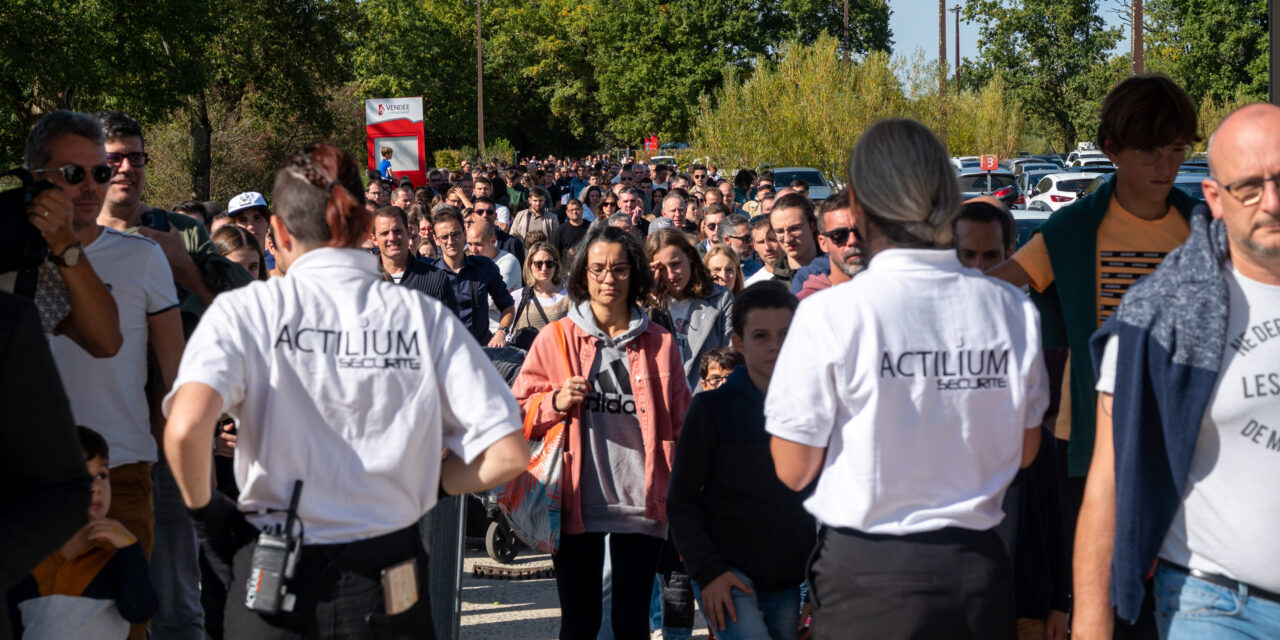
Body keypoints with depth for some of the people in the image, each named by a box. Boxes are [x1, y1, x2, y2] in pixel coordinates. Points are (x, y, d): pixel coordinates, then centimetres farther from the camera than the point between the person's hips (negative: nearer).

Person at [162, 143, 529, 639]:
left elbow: (186, 427, -24)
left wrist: (204, 507, -5)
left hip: (277, 581, -1)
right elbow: (507, 455, -6)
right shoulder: (426, 317, -2)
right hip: (389, 576, 1)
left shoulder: (245, 311, -7)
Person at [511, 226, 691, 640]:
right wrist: (556, 402, -15)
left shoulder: (659, 344, 8)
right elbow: (520, 412, 5)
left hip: (641, 507, 1)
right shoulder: (556, 339, 4)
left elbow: (677, 425, 10)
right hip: (576, 503, -1)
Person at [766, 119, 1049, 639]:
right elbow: (1024, 451, 8)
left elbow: (793, 469, -8)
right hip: (978, 563, 3)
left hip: (866, 574, -3)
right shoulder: (1012, 309, -3)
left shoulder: (832, 314, -14)